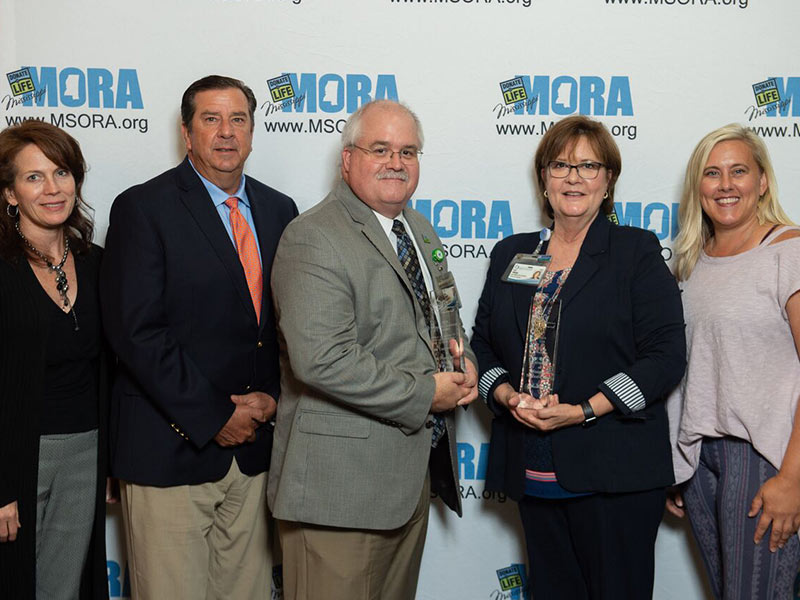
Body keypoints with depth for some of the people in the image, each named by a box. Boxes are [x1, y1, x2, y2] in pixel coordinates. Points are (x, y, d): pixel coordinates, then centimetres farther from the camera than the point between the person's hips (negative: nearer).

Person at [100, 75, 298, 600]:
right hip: (170, 448, -4)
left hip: (256, 445, 5)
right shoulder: (143, 208, -5)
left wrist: (273, 395, -4)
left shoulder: (280, 211, 10)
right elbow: (135, 331, -13)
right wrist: (214, 417, -14)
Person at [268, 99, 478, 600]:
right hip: (342, 481, -8)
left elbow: (446, 313, 26)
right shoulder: (313, 240, -15)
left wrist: (464, 362, 2)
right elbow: (322, 360, -26)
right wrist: (424, 394, -18)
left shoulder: (420, 230, 14)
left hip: (415, 468, 9)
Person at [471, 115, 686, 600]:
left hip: (614, 473, -4)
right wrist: (508, 396, -6)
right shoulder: (511, 254, 13)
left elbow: (666, 355, -7)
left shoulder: (638, 251, 0)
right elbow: (483, 343, 15)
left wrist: (582, 411, -15)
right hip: (533, 473, 4)